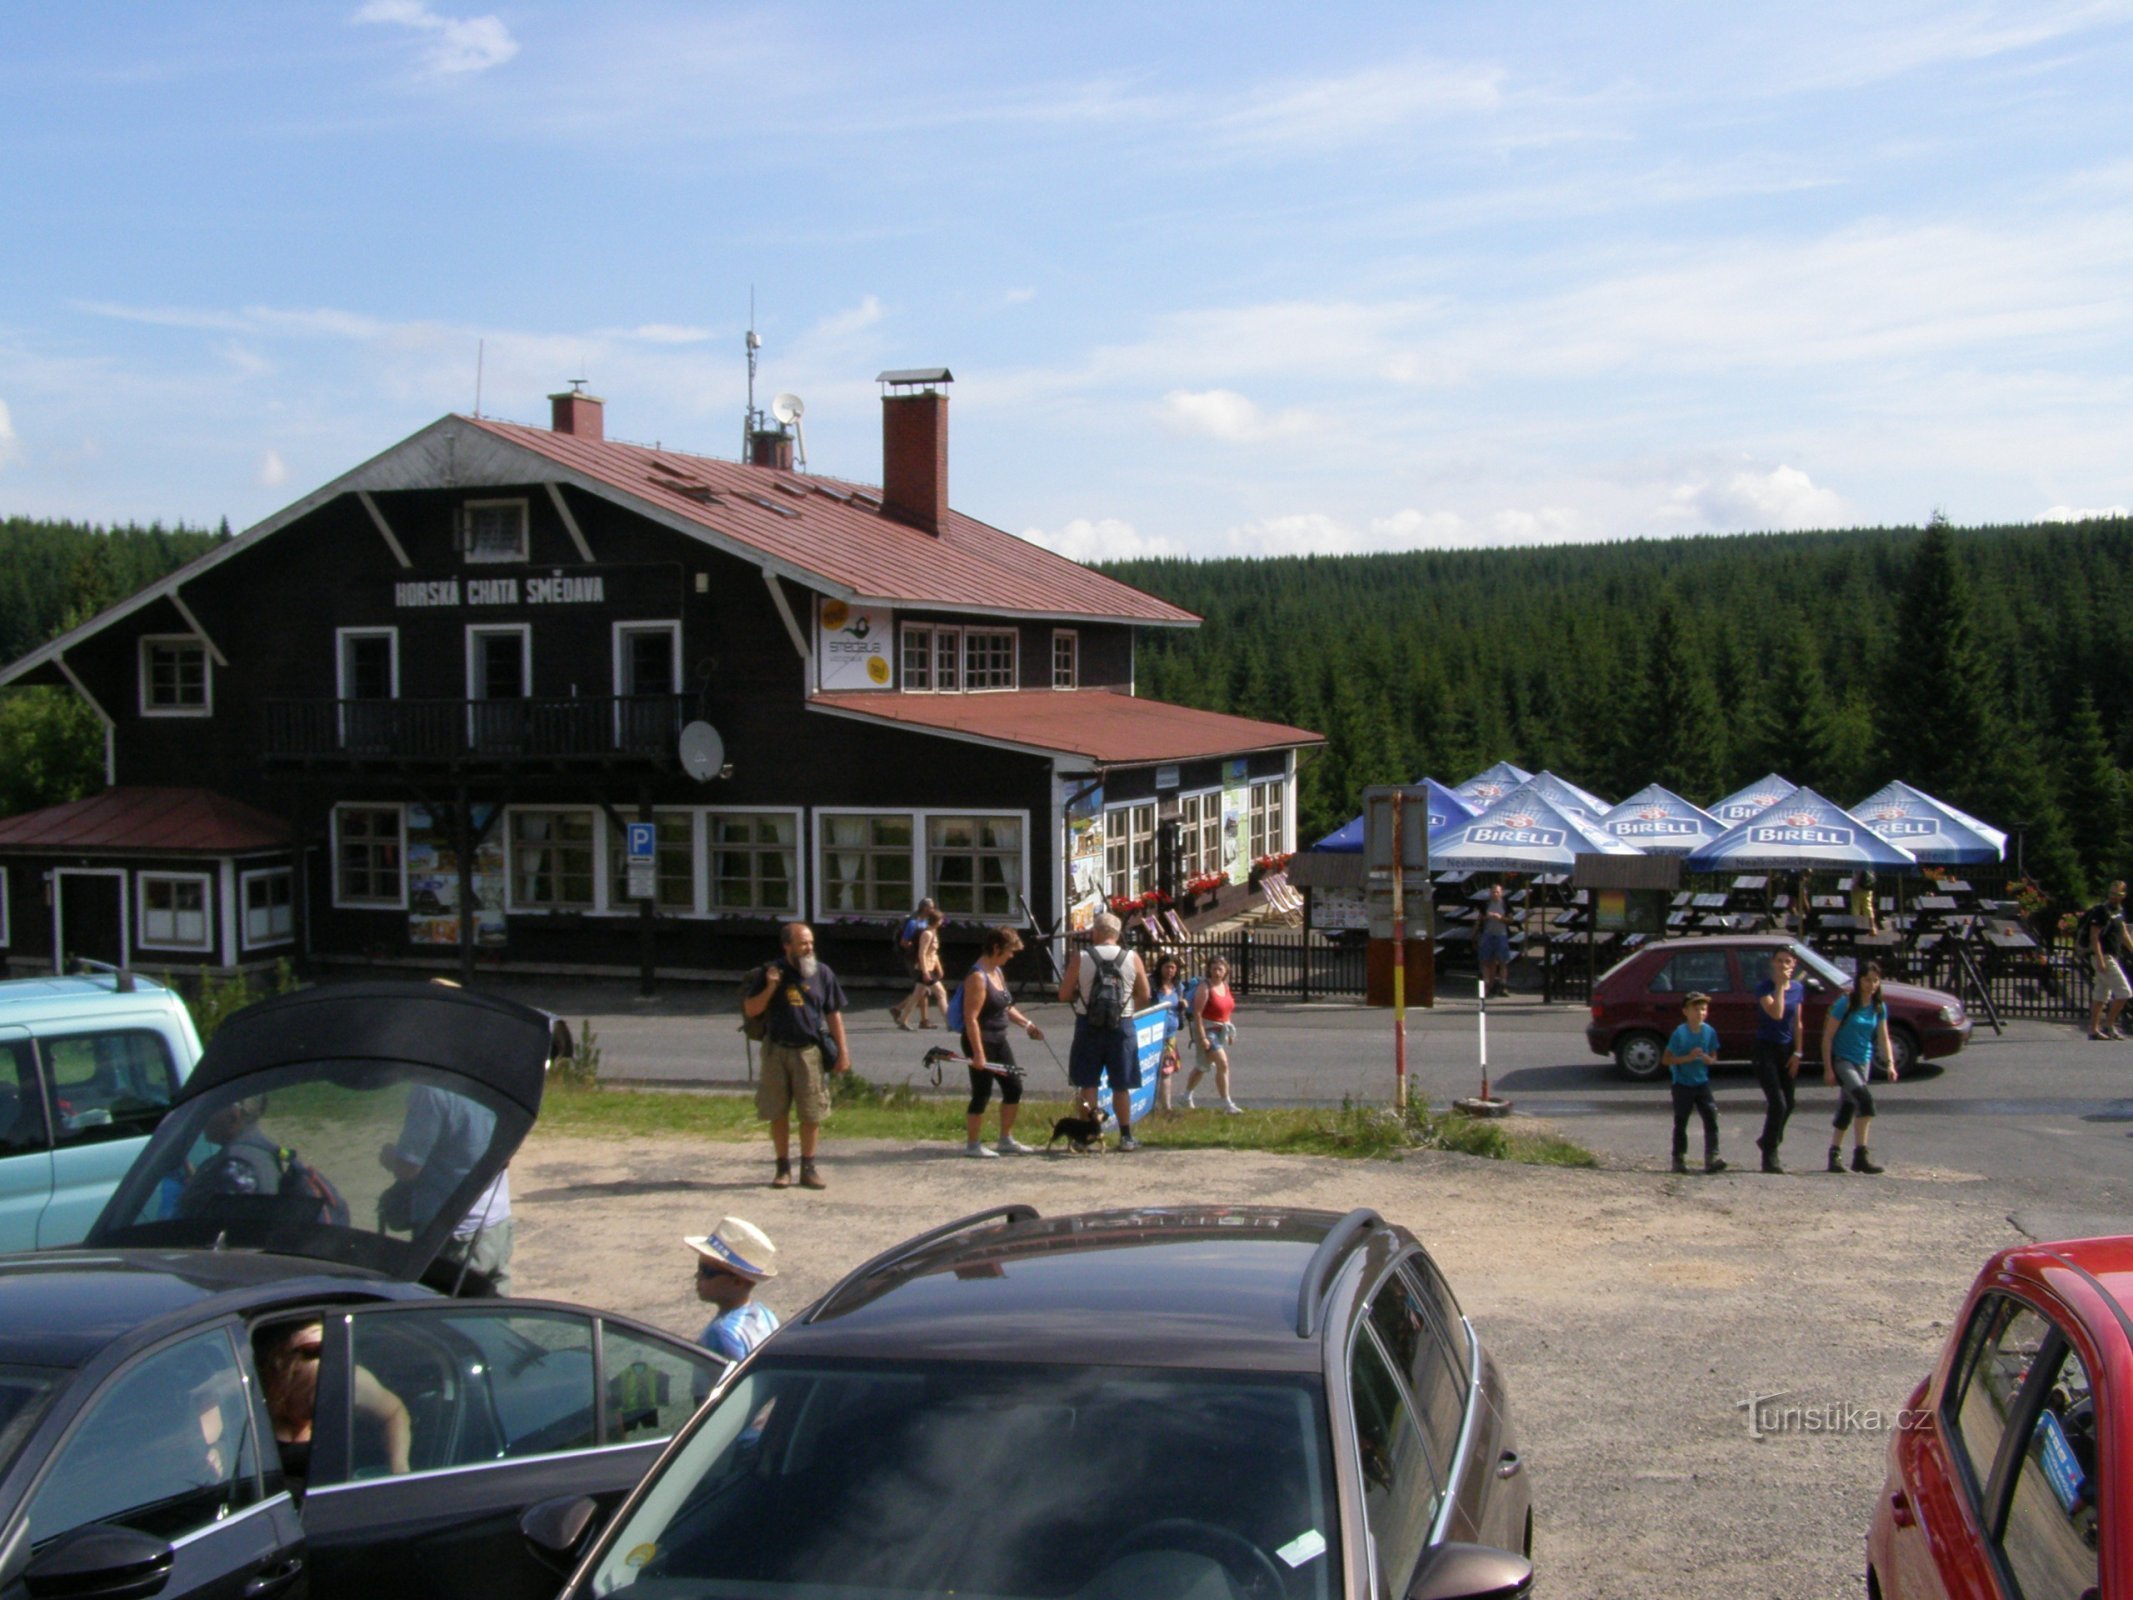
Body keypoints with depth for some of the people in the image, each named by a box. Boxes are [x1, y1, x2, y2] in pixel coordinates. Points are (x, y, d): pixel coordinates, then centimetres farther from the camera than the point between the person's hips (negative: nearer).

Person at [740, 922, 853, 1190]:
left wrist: (843, 1051, 2)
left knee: (811, 1114, 3)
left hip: (810, 1050, 0)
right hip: (777, 1050, 0)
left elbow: (834, 1014, 6)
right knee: (777, 1113, 6)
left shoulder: (822, 974, 2)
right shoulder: (771, 972, 0)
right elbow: (750, 1010, 0)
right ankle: (783, 1167, 19)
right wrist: (770, 989, -15)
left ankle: (808, 1168, 16)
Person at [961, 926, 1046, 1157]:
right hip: (981, 1042, -10)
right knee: (982, 1094, -2)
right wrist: (978, 1053, -25)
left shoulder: (997, 972, 10)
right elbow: (970, 1018, -22)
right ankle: (972, 1144, 9)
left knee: (1014, 1088, 13)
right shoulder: (978, 977, -19)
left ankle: (1006, 1140, 24)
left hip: (998, 1041, 10)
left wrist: (1026, 1024, 13)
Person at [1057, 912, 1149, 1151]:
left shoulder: (1080, 959, -5)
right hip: (1121, 1025, 1)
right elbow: (1144, 996, 3)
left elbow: (1064, 995, -3)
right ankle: (1126, 1136, 14)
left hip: (1088, 1026, -1)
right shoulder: (1132, 959, -2)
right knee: (1121, 1086, 9)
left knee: (1087, 1085, 9)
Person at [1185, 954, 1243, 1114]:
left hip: (1221, 1030, 8)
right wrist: (1202, 1038, -23)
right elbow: (1197, 1014, -19)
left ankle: (1187, 1096, 33)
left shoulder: (1225, 986, 7)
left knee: (1203, 1066, 18)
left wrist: (1230, 1032, 16)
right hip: (1207, 1030, -8)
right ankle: (1227, 1104, -9)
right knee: (1223, 1064, -14)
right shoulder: (1205, 988, -16)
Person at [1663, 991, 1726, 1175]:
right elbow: (1666, 1059, -13)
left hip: (1702, 1083, 3)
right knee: (1681, 1123, 6)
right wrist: (1688, 1058, -23)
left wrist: (1707, 1059, -14)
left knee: (1711, 1118, -7)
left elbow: (1714, 1057, 9)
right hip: (1682, 1085, -3)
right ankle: (1679, 1159, 15)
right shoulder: (1680, 1033, -13)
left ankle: (1711, 1159, -6)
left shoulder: (1709, 1032, -2)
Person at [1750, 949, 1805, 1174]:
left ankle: (1768, 1142, 36)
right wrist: (1780, 985, -23)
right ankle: (1769, 1157, -6)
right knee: (1778, 1102, -14)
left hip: (1786, 1050, 6)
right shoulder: (1764, 988, -11)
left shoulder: (1798, 989, 6)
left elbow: (1797, 1023, 10)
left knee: (1788, 1104, 12)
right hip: (1766, 1049, -6)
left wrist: (1797, 1053, 4)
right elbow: (1776, 1013, -27)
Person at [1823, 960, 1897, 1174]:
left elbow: (1883, 1038, 10)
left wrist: (1890, 1063, -5)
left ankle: (1834, 1155, 22)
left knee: (1848, 1108, 11)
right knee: (1865, 1099, -23)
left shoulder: (1879, 1007, 3)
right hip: (1841, 1060, -6)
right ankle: (1860, 1155, -20)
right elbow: (1828, 1036, -11)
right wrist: (1828, 1069, -14)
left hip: (1863, 1063, 6)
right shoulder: (1845, 1003, -13)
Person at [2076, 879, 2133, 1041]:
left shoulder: (2119, 910, 14)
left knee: (2101, 994, 10)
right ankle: (2108, 1026, -5)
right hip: (2103, 956, -9)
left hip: (2111, 957, 9)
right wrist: (2100, 960, -24)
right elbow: (2094, 937, -19)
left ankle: (2094, 1029, 13)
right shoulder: (2101, 910, -14)